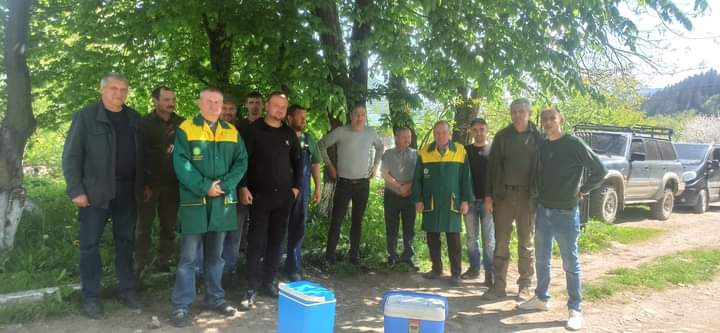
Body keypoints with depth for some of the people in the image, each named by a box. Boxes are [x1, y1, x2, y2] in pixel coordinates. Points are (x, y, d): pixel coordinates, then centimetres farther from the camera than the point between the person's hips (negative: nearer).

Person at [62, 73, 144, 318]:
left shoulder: (134, 118, 10)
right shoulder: (86, 116, -3)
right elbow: (71, 155, -5)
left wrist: (144, 186, 6)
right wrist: (76, 190, -11)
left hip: (127, 190, 4)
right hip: (95, 191, -4)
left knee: (125, 241, 10)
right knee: (90, 243, 2)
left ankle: (127, 290, 21)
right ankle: (91, 297, 13)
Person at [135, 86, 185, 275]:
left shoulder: (181, 124, 4)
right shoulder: (144, 123, -3)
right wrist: (143, 184, -9)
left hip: (172, 184, 3)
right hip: (149, 184, -2)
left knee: (169, 226, 7)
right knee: (144, 226, 2)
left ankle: (165, 263, 16)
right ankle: (139, 265, 12)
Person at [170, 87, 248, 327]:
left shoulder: (232, 132, 10)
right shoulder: (185, 129, -2)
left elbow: (241, 162, 4)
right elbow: (181, 163, -10)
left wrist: (224, 185, -11)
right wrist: (204, 187, -17)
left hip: (223, 202, 4)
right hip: (194, 201, -4)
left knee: (215, 255, 15)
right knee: (188, 257, 0)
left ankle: (215, 298, 26)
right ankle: (181, 305, 9)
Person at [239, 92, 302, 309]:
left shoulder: (289, 133, 10)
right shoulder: (254, 130, -2)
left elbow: (297, 161, 17)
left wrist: (296, 187, 10)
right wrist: (243, 187, -12)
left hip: (284, 195, 4)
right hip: (260, 194, -4)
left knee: (276, 240, 8)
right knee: (256, 241, -4)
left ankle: (269, 282, 19)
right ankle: (252, 287, 3)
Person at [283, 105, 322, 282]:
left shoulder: (309, 138, 8)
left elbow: (315, 164, 14)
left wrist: (318, 187, 10)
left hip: (302, 189, 4)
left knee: (298, 229, 9)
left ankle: (293, 267, 19)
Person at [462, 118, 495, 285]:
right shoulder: (466, 150, 9)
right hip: (470, 200, 3)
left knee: (489, 238, 0)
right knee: (471, 237, 9)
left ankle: (489, 271, 5)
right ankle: (474, 267, 19)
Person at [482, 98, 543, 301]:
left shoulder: (537, 138, 2)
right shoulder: (502, 137, 6)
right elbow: (492, 166, 5)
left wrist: (540, 194, -6)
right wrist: (489, 195, 0)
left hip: (527, 195, -1)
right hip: (504, 193, 1)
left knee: (526, 243, 8)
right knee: (501, 242, 4)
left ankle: (525, 286, 16)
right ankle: (499, 286, 11)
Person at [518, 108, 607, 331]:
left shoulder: (574, 143, -10)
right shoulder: (542, 146, 7)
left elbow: (600, 171, -8)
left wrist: (582, 191, -3)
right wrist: (539, 196, 9)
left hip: (566, 212, -6)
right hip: (543, 211, 6)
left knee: (571, 263, 2)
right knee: (542, 260, 15)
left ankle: (574, 309, 10)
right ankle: (541, 298, 29)